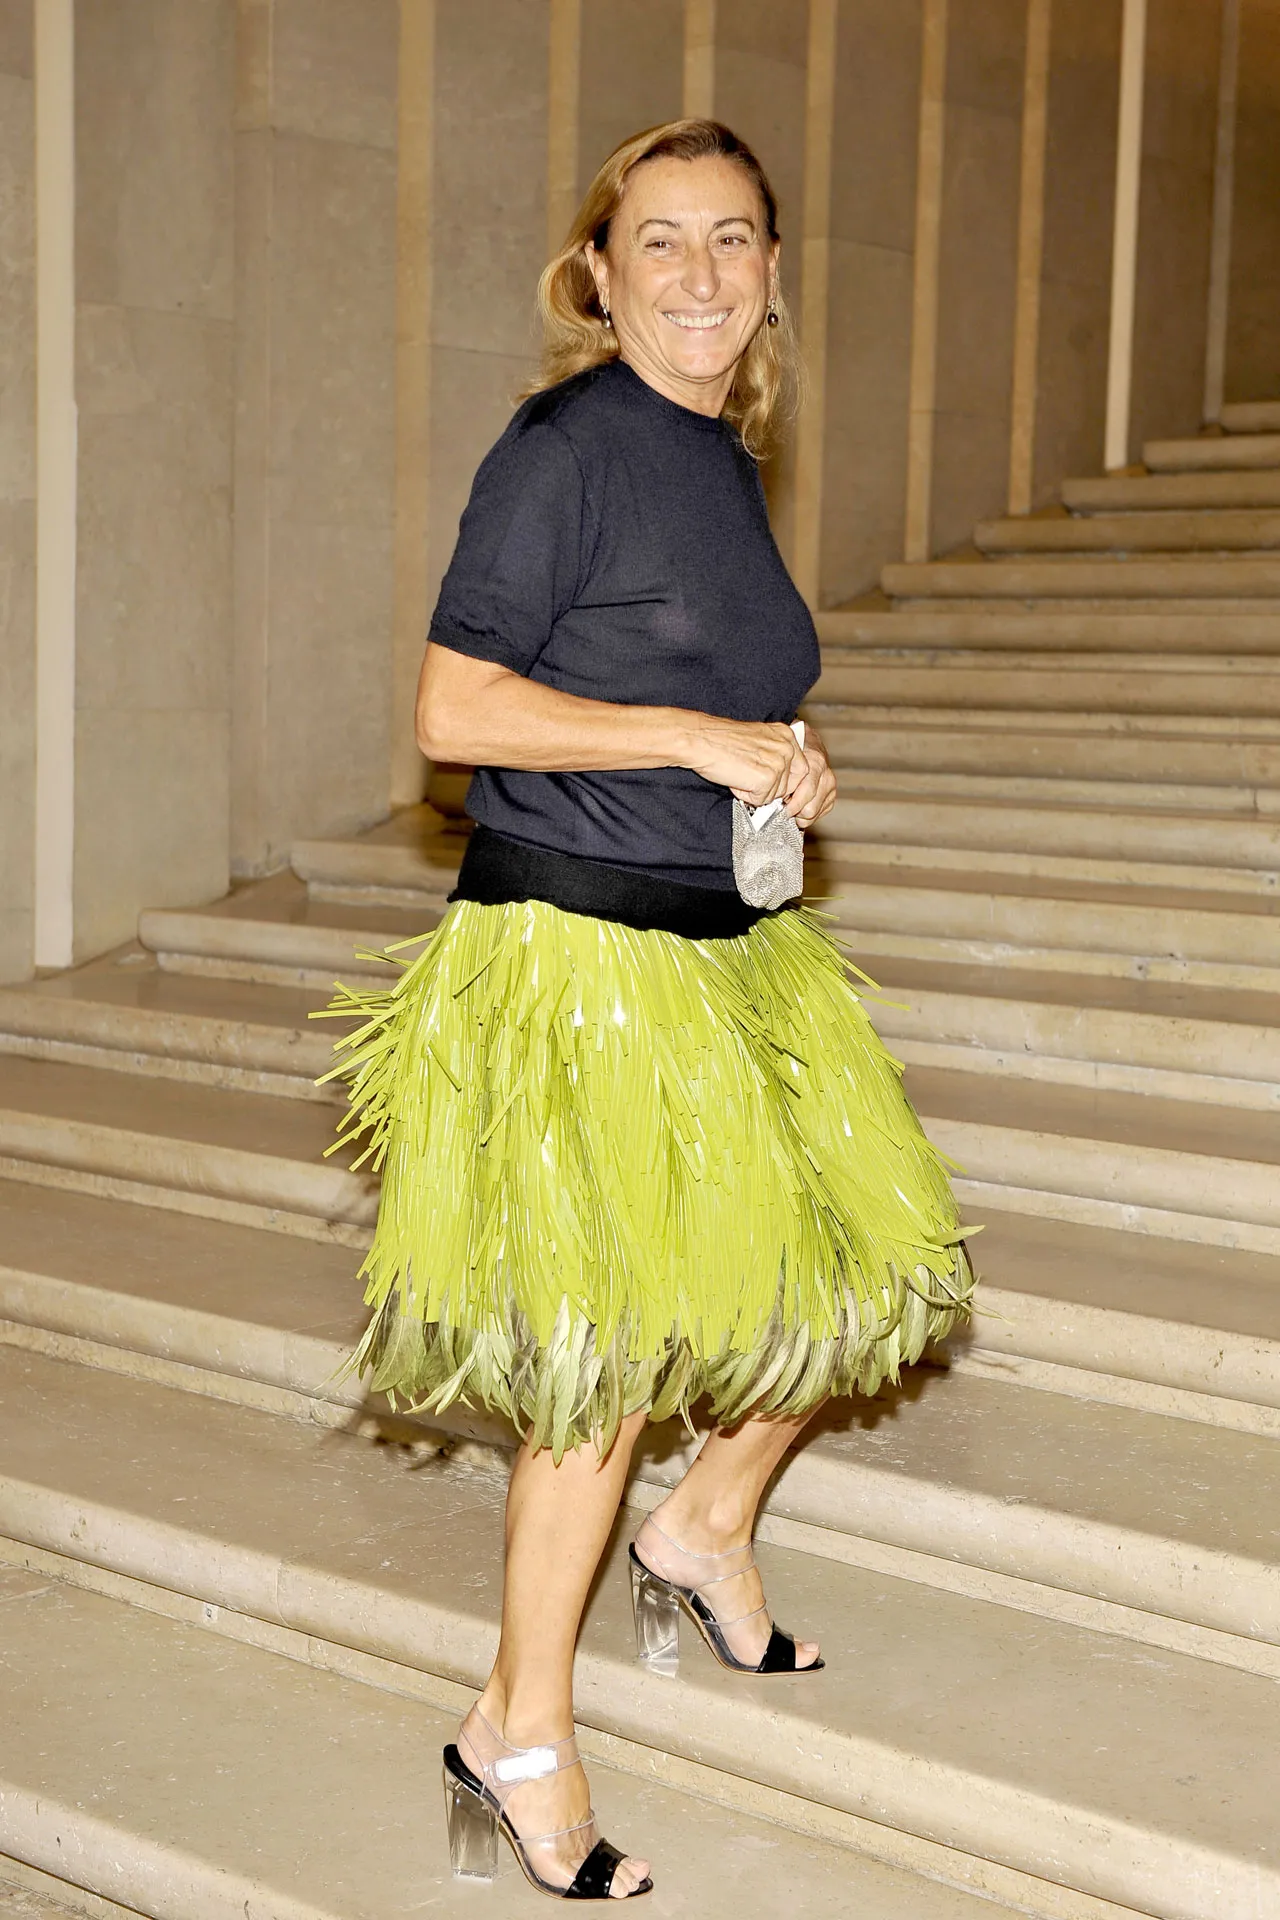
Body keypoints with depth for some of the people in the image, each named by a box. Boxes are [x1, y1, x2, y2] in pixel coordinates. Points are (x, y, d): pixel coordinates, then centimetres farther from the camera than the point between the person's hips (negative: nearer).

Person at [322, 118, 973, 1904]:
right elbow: (456, 706, -16)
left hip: (726, 947, 8)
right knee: (612, 1341, -4)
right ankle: (522, 1731, 14)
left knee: (857, 1261, 14)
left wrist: (787, 770, 9)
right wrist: (699, 739, -17)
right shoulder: (563, 445, -11)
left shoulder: (727, 464, 13)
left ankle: (708, 1528, 39)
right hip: (573, 948, -8)